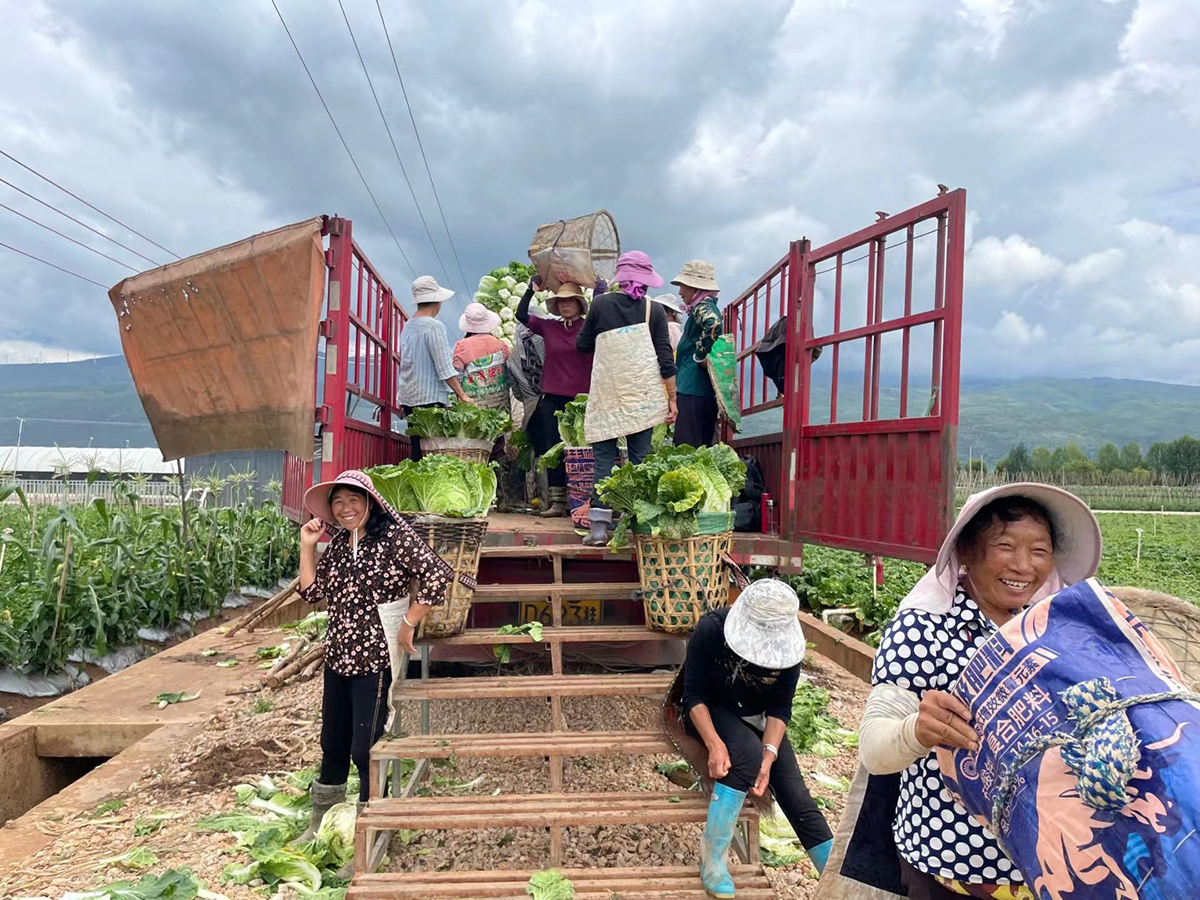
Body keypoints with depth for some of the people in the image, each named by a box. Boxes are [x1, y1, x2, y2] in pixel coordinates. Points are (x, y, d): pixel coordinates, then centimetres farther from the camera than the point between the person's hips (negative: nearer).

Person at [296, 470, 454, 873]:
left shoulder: (393, 534, -15)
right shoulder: (337, 542, 8)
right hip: (337, 657, 7)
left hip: (375, 660, -7)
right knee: (332, 746, 19)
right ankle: (320, 828, 40)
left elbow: (439, 574, -23)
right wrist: (307, 547, 2)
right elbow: (313, 591, 11)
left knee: (366, 751, -1)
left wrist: (409, 624, -16)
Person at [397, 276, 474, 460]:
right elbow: (445, 367, -15)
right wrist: (461, 394, -10)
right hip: (429, 397, -8)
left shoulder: (408, 325, 13)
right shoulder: (434, 326, -12)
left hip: (407, 396, 8)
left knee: (417, 448, 11)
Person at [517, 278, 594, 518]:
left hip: (580, 399, -3)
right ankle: (557, 501, 11)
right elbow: (521, 315, 5)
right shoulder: (548, 327, 8)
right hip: (551, 399, 3)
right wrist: (531, 290, -3)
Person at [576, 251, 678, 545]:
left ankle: (599, 525, -2)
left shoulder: (600, 304, 1)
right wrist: (672, 399, 7)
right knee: (640, 459, 5)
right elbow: (666, 360, 2)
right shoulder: (654, 310, 2)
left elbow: (582, 345, 11)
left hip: (608, 397, 0)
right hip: (645, 397, 1)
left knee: (604, 458, 3)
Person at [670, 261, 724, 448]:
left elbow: (713, 325, -31)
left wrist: (699, 356, -20)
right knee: (703, 447, 13)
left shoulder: (702, 306, -9)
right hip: (707, 390, 10)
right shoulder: (709, 305, 20)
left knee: (686, 447, -10)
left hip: (692, 389, -10)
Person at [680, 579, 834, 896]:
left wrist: (769, 755, -27)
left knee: (797, 796, -12)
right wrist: (714, 743, -35)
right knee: (747, 752, -34)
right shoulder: (711, 629, -27)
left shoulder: (787, 645, -18)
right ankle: (712, 856, -21)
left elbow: (780, 708, -12)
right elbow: (694, 694, -21)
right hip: (711, 712, -3)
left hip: (757, 719, 4)